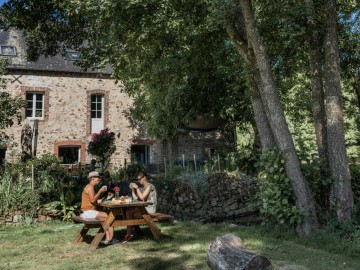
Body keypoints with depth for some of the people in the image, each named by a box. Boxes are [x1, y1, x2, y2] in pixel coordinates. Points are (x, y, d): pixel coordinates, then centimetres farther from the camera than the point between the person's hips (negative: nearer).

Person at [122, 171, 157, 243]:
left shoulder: (149, 186, -10)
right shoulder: (142, 187, 17)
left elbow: (142, 197, -21)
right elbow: (135, 198, 11)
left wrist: (137, 188, -14)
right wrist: (132, 189, 3)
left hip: (150, 209, -8)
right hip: (144, 208, 8)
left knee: (129, 213, -18)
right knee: (127, 211, -13)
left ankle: (129, 234, -5)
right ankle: (129, 233, -14)